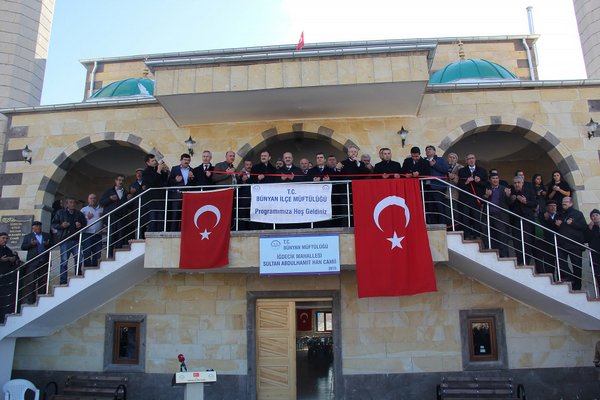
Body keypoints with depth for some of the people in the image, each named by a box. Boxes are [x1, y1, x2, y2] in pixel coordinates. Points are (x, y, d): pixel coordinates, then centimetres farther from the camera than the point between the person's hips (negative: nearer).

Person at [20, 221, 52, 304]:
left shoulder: (47, 235, 15)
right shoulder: (27, 236, 9)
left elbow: (52, 245, 13)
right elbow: (22, 247, 2)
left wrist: (48, 244, -10)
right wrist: (31, 244, -15)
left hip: (44, 261, 2)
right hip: (33, 262, -2)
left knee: (43, 280, 3)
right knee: (31, 281, -4)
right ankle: (30, 299, -1)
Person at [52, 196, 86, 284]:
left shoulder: (79, 213, 14)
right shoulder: (60, 213, 8)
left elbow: (85, 223, 19)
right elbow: (54, 224, 7)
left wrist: (80, 225, -2)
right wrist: (61, 225, -11)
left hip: (76, 240, 2)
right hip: (64, 240, -2)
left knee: (78, 259, -3)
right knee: (64, 261, -1)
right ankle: (63, 282, 4)